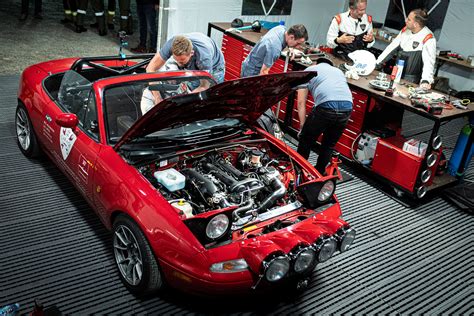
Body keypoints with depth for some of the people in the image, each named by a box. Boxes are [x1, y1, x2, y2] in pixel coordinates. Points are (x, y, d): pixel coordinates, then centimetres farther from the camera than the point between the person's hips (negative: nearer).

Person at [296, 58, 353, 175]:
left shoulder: (309, 71, 25)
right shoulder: (338, 71, 37)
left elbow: (301, 102, 18)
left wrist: (302, 127, 20)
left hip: (326, 106, -4)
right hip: (347, 108, 5)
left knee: (305, 140, 17)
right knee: (329, 144, 24)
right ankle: (319, 173, 35)